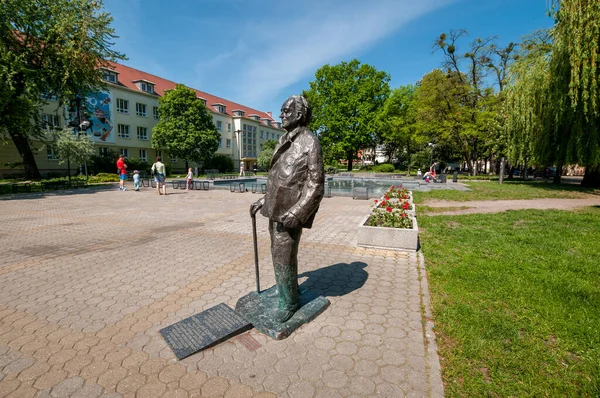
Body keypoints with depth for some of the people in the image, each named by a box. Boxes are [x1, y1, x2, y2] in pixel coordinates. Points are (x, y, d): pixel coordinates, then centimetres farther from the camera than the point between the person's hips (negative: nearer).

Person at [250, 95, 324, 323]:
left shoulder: (310, 143, -12)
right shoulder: (284, 141, 13)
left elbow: (316, 185, -16)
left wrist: (296, 213, -23)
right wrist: (263, 201, 17)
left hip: (291, 212, -8)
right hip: (276, 209, 9)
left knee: (284, 258, -2)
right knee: (278, 254, 17)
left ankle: (289, 301, 19)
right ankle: (286, 291, 36)